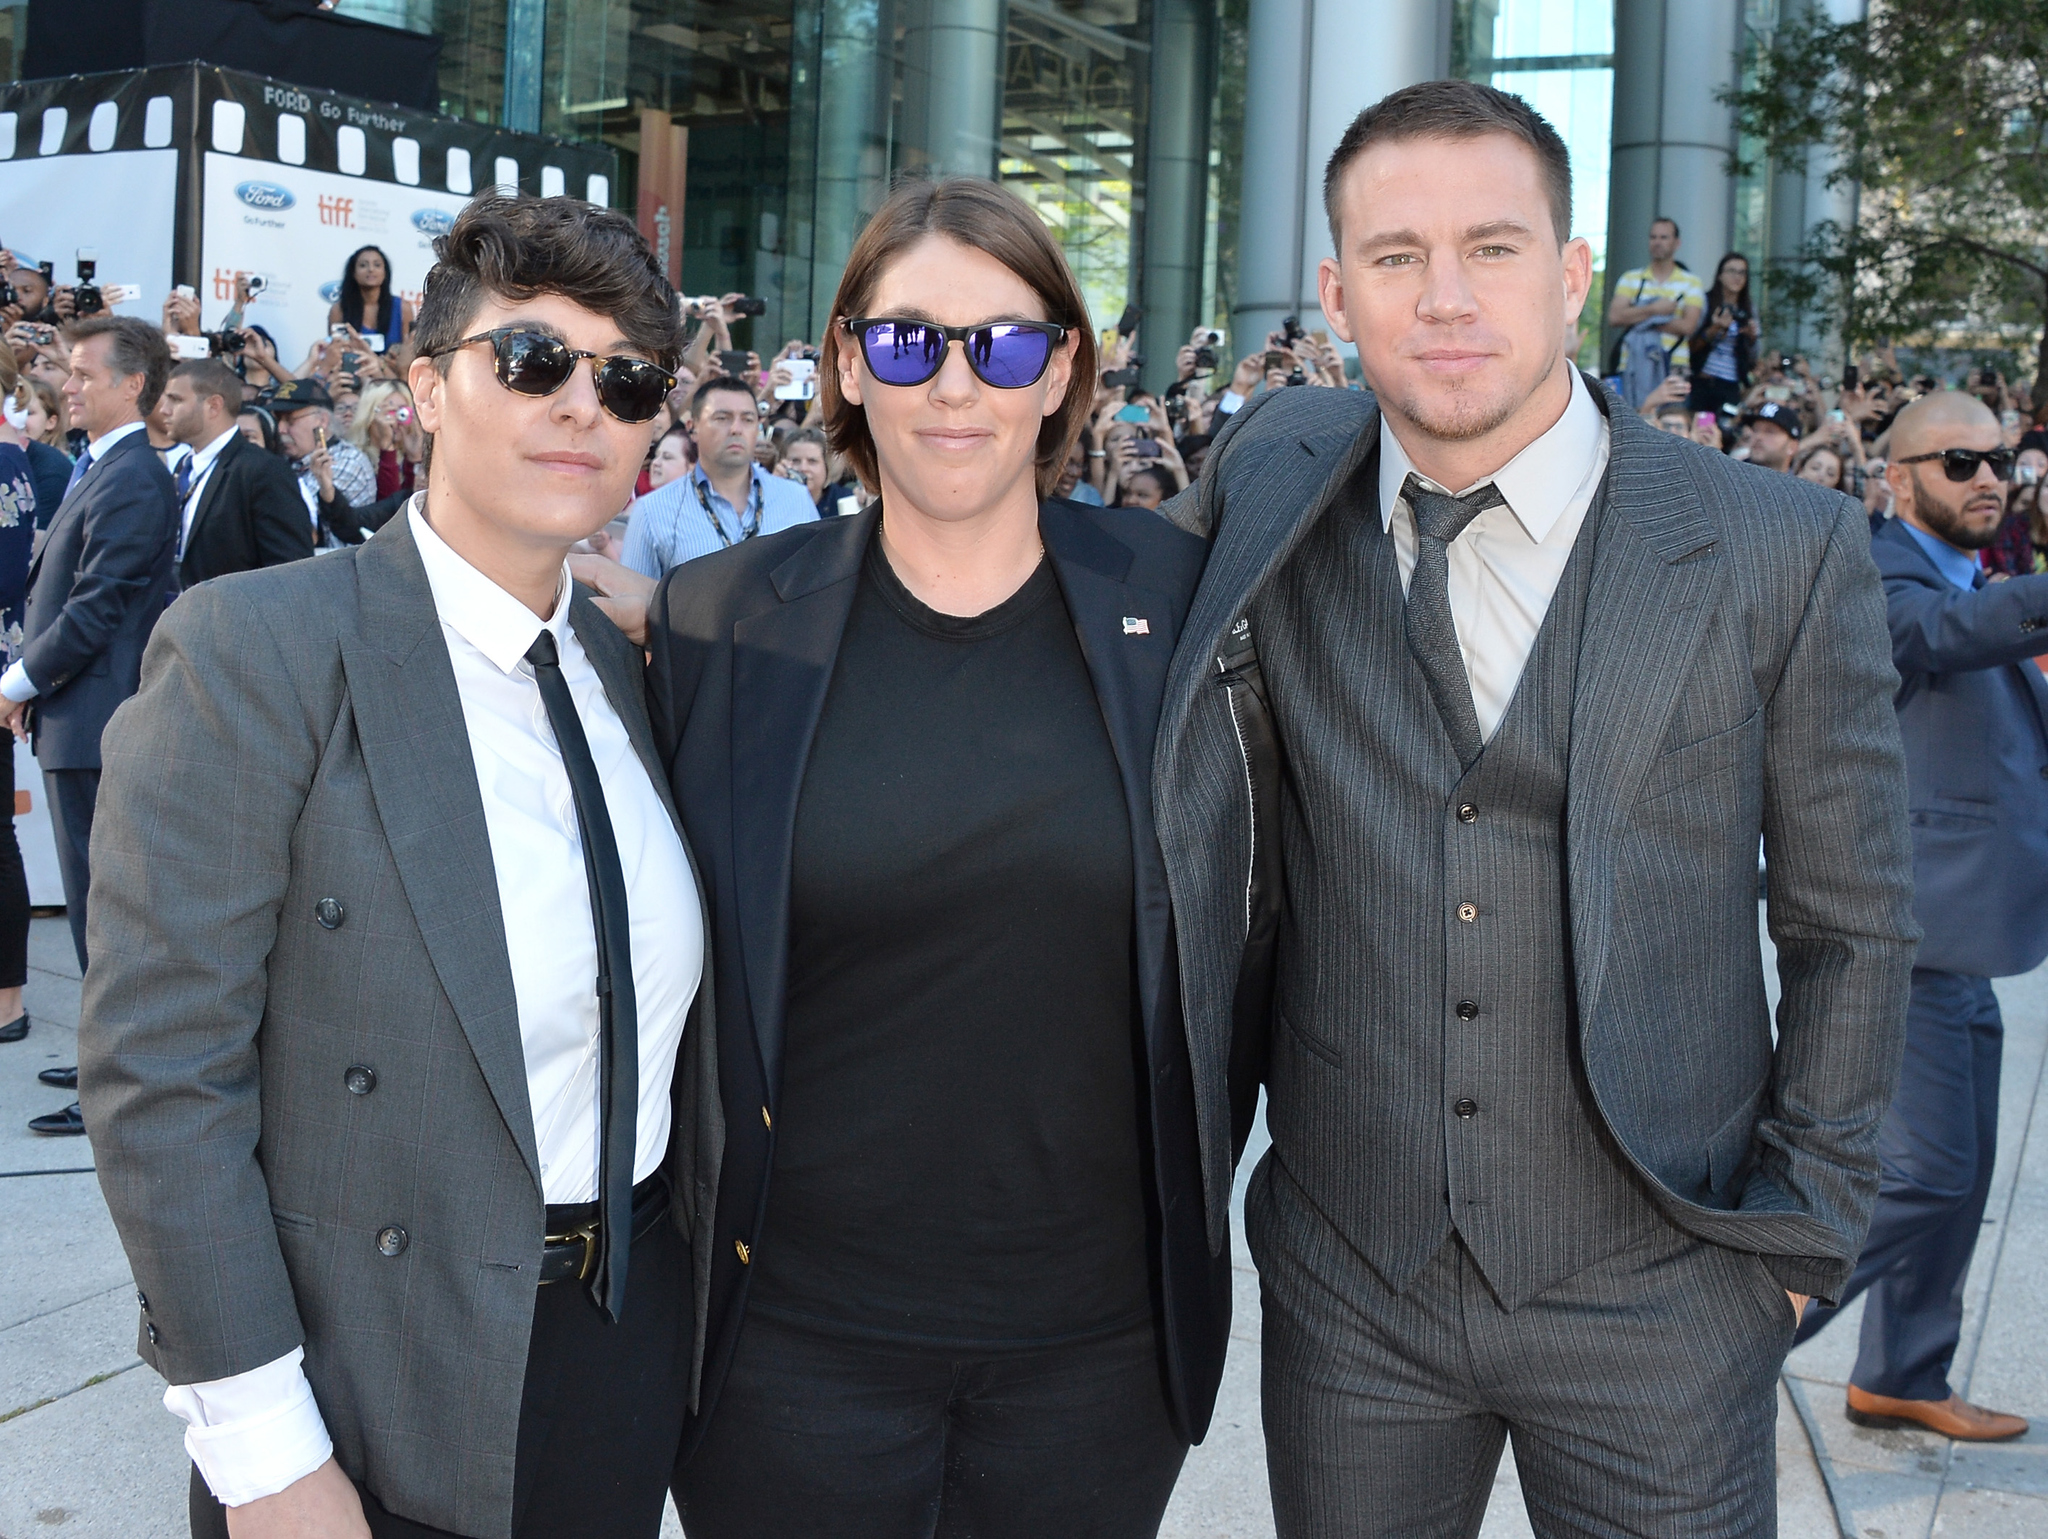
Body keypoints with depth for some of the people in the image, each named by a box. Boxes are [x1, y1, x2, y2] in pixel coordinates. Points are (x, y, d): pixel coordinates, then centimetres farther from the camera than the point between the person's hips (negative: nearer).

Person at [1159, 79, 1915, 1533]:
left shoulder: (1788, 554, -7)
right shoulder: (1275, 481, -2)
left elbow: (1850, 922, 0)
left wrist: (1804, 1231, 0)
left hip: (1655, 1300, -2)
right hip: (1348, 1281, 2)